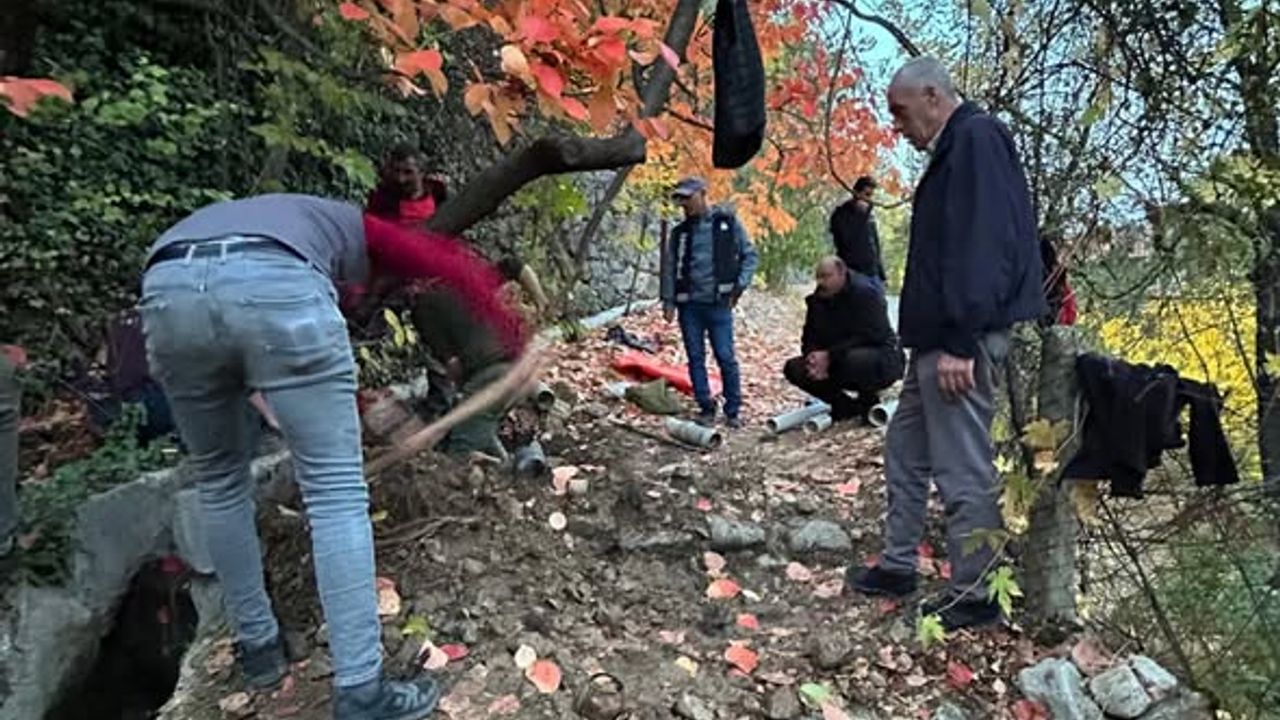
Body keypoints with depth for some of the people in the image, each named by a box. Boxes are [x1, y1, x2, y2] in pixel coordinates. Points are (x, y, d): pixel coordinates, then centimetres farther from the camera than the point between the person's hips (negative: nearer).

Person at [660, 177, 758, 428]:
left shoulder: (727, 223, 4)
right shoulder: (680, 232, 11)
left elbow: (749, 255, 7)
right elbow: (670, 268, 9)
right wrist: (668, 301, 1)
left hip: (719, 304, -3)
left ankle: (733, 410, 9)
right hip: (689, 305, 3)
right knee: (696, 358, 5)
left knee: (726, 357, -3)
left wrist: (740, 285, -4)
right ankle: (706, 409, 16)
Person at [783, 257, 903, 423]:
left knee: (853, 360, -41)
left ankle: (870, 401, -7)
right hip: (837, 361, 7)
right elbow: (810, 338, 4)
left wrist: (829, 356, -29)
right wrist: (813, 357, -20)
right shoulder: (817, 300, 3)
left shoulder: (865, 293, -18)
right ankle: (846, 407, 2)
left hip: (882, 357, -7)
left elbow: (869, 336, -25)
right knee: (793, 368, -11)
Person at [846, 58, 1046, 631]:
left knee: (963, 470, -3)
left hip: (961, 339, -11)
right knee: (906, 449, 18)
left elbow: (978, 245, -21)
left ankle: (972, 597, 10)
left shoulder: (976, 139, -11)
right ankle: (897, 567, 29)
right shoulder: (955, 148, 20)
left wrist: (959, 341, -25)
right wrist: (936, 339, 17)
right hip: (941, 337, 11)